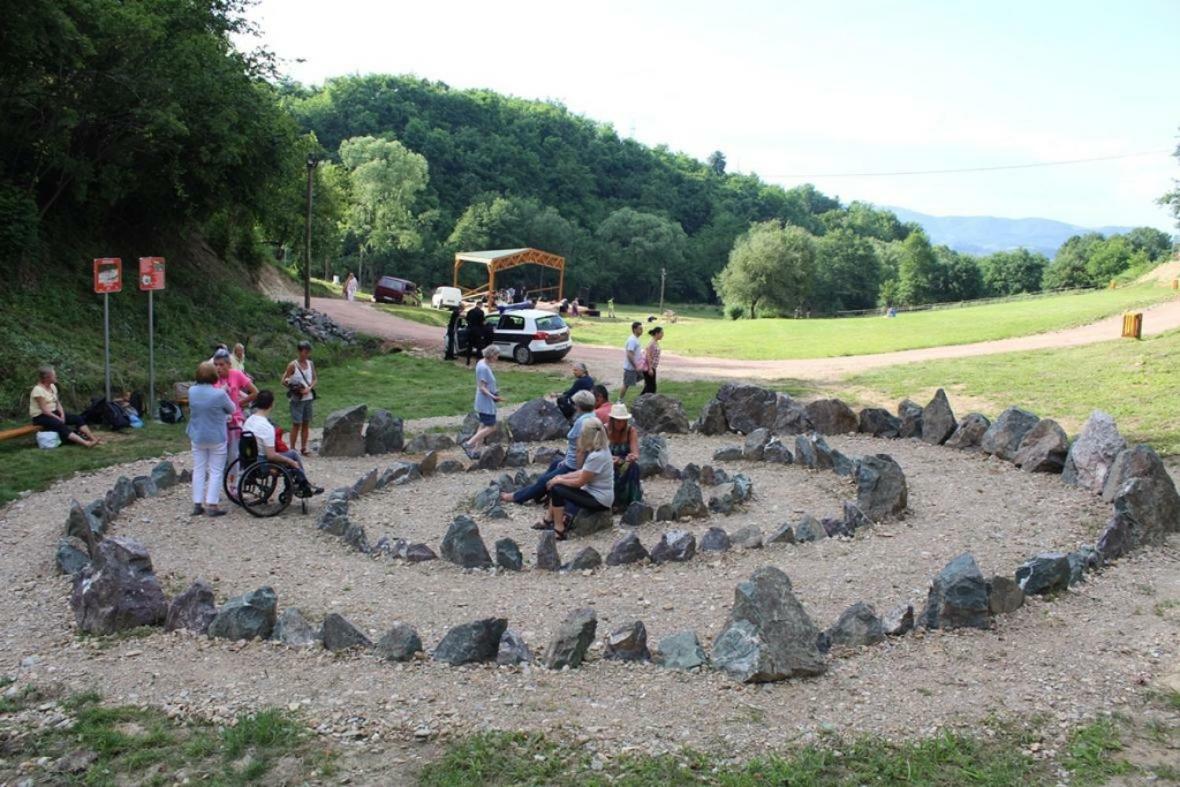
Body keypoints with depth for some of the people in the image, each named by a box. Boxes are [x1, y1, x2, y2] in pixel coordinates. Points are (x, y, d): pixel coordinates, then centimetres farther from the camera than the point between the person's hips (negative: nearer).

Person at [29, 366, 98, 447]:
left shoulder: (52, 386, 8)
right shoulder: (38, 390, -17)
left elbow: (58, 403, 8)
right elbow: (44, 410, -20)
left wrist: (62, 415, -9)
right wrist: (59, 419, -21)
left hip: (53, 413, 9)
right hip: (40, 416, -9)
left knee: (78, 418, -8)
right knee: (59, 425, -33)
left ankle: (93, 439, -20)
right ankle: (86, 443, -47)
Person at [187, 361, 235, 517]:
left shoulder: (191, 392, -6)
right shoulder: (219, 394, -20)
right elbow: (231, 409, -5)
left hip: (197, 438, 4)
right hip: (216, 438, -4)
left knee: (199, 470, 13)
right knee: (216, 472, 4)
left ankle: (197, 504, 15)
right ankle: (212, 505, 3)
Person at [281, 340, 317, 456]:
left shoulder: (310, 364, 7)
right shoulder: (293, 365, -8)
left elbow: (315, 379, 11)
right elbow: (284, 380, -4)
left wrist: (309, 388, -6)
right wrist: (293, 388, -16)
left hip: (309, 398, 5)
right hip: (297, 399, -5)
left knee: (306, 424, 9)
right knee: (296, 424, -3)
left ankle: (304, 448, 17)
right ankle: (292, 449, 4)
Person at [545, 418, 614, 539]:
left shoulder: (596, 457, -26)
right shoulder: (600, 450, 4)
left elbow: (580, 482, -19)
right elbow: (582, 472, 10)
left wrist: (559, 480, -6)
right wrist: (562, 477, 2)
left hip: (599, 500, -10)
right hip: (594, 492, 10)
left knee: (556, 489, -13)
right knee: (556, 483, 8)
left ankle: (559, 529, -6)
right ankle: (550, 521, 12)